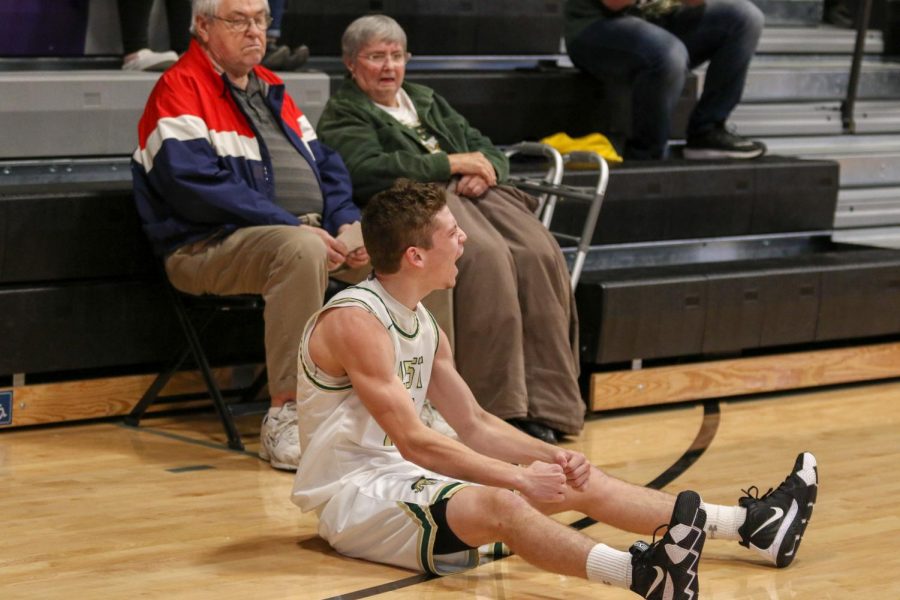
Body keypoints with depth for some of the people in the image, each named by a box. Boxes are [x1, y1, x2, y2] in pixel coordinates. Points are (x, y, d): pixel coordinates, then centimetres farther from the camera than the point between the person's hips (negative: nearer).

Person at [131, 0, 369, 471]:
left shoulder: (270, 88, 22)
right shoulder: (180, 89, -5)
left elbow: (324, 164, 20)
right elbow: (200, 185, -17)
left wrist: (347, 223, -1)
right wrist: (293, 227, -21)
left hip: (310, 230, 8)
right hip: (211, 246, -8)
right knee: (302, 251, -37)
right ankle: (284, 418, -36)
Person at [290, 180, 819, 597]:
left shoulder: (421, 324, 12)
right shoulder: (355, 321, -19)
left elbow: (475, 424, 15)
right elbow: (414, 443, -24)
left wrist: (552, 457, -2)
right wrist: (521, 476, -23)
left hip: (406, 476, 10)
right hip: (354, 495, -10)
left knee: (581, 484, 5)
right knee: (499, 505, -37)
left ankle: (753, 525, 5)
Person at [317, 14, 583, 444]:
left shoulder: (427, 102, 33)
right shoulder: (342, 114, 12)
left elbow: (490, 154, 26)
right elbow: (370, 170, -9)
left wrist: (484, 170, 0)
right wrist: (452, 163, -6)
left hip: (474, 195, 6)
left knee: (540, 255, -26)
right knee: (487, 255, -37)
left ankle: (546, 404, -29)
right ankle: (500, 406, -37)